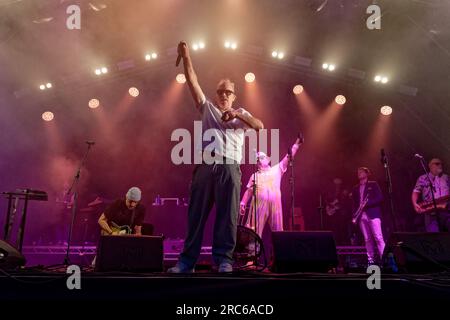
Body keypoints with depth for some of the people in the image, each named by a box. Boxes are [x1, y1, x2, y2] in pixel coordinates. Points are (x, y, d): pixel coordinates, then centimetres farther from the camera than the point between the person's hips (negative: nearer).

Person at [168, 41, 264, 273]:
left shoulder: (240, 114, 25)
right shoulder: (207, 108, 25)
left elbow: (259, 126, 6)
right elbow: (192, 82, 16)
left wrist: (239, 114, -6)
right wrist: (186, 58, 8)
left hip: (230, 167, 0)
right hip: (206, 165, 0)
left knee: (227, 216, -6)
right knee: (196, 214, -3)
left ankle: (224, 259, -4)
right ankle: (187, 261, -1)